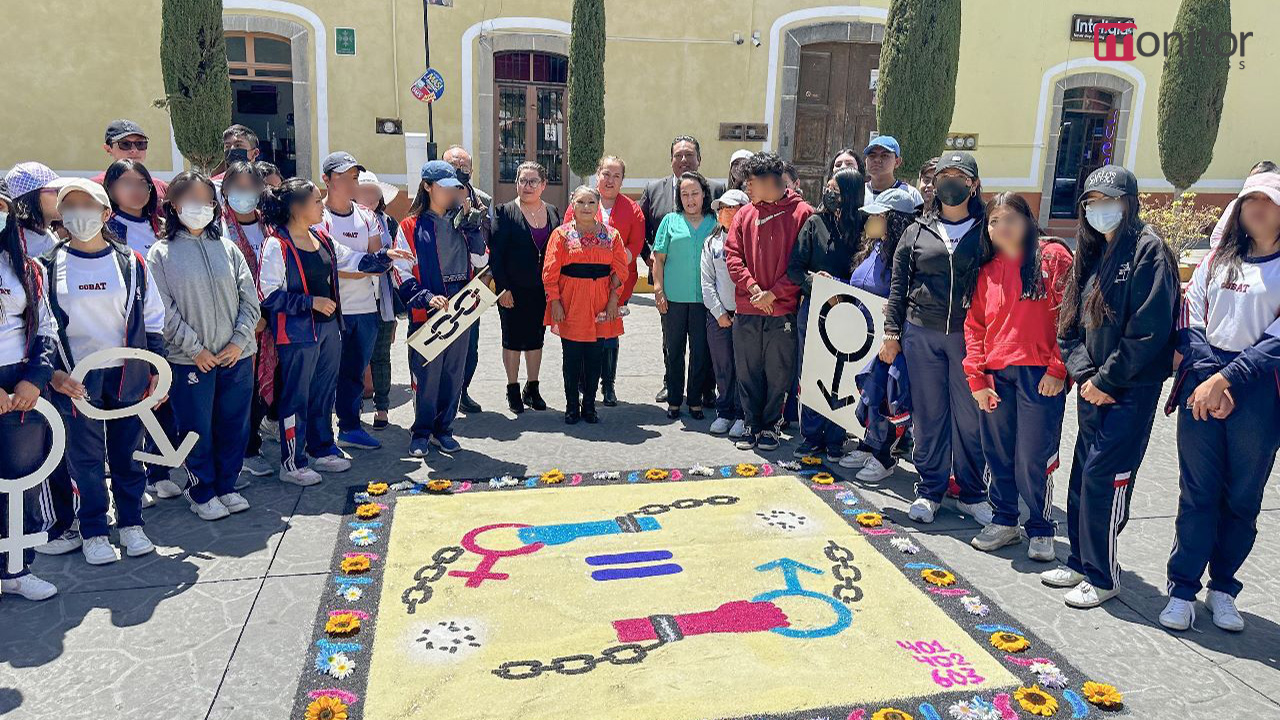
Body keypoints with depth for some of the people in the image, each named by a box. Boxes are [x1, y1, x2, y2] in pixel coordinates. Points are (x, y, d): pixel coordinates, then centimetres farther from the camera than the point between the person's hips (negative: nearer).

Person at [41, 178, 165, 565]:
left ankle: (131, 524, 22)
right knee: (85, 457, 5)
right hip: (76, 379, -1)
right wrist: (54, 372, -8)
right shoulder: (49, 266, 1)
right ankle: (93, 532, 17)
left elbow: (153, 322, 8)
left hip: (127, 375, 1)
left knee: (128, 452, 8)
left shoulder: (131, 263, 4)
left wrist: (157, 372, 5)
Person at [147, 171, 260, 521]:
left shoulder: (227, 248, 7)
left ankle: (227, 486, 26)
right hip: (191, 359, -3)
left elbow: (250, 300, 5)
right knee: (196, 429, 5)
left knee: (234, 425, 10)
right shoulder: (161, 254, -1)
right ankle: (202, 493, 20)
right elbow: (165, 311, -6)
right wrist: (196, 349, -11)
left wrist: (239, 340, -6)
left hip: (237, 356, 3)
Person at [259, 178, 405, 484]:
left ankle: (322, 450, 33)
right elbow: (269, 295, -18)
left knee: (325, 392, 17)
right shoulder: (276, 245, -16)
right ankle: (292, 463, 13)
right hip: (297, 332, -8)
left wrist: (384, 257, 13)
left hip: (328, 326, 8)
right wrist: (311, 301, -19)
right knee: (296, 397, 2)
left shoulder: (321, 238, 9)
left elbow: (351, 259, 23)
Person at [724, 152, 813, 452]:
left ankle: (769, 427, 18)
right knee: (747, 373, 9)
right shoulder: (745, 214, 10)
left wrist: (774, 293, -11)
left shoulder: (802, 214, -3)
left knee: (778, 375, 4)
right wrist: (752, 288, -8)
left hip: (783, 311, -3)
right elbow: (732, 255, 6)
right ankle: (752, 425, 21)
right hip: (746, 311, 4)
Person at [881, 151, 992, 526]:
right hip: (922, 334, 1)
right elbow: (898, 284, 11)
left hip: (967, 336, -1)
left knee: (970, 416, 2)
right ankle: (929, 490, 19)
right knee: (928, 415, 7)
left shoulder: (986, 231, 6)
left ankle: (972, 493, 17)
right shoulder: (918, 231, 10)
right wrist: (892, 332, 5)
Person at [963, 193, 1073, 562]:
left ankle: (1040, 529, 19)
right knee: (998, 454, 11)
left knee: (1034, 458, 0)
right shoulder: (987, 271, 13)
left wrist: (1058, 369, -11)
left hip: (1040, 375, -5)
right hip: (996, 377, 5)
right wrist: (976, 378, 3)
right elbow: (975, 325, 12)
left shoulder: (1053, 256, -1)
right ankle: (1004, 521, 28)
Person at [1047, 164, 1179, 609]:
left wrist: (1107, 380, -14)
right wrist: (1084, 375, -4)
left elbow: (1149, 330, -18)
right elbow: (1069, 325, 11)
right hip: (1093, 387, 7)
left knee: (1103, 477, -7)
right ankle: (1081, 562, 24)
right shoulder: (1092, 253, 13)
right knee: (1083, 476, 11)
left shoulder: (1148, 250, -10)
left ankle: (1102, 577, 6)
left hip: (1131, 389, -7)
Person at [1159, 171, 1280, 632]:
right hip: (1201, 386, 2)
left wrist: (1227, 378, -15)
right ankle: (1182, 590, 12)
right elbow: (1189, 323, 5)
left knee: (1242, 499, 7)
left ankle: (1223, 588, 22)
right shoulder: (1216, 261, 12)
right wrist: (1206, 378, -9)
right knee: (1197, 494, 4)